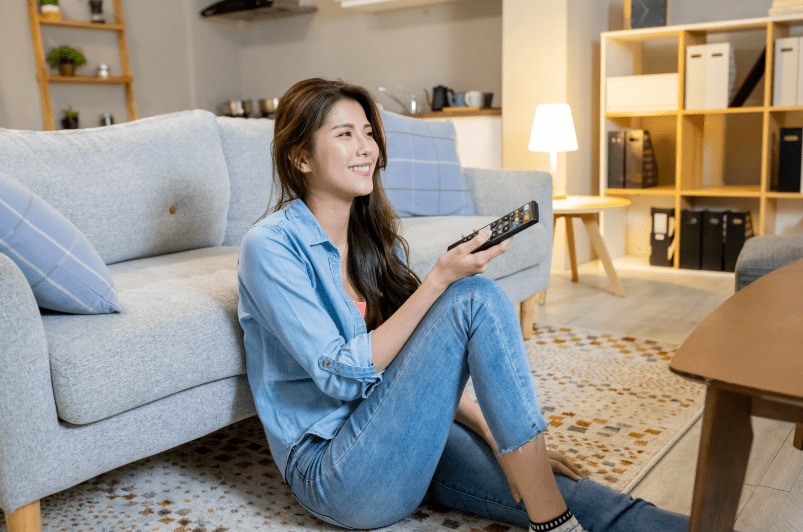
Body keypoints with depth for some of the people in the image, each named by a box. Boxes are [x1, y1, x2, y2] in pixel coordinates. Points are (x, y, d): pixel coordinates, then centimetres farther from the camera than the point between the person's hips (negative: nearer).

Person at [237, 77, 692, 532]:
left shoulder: (376, 238, 10)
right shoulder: (271, 245, -12)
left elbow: (419, 365, 13)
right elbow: (343, 375, -20)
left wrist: (495, 433, 1)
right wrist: (440, 280, -23)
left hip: (400, 431, 7)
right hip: (332, 473, -6)